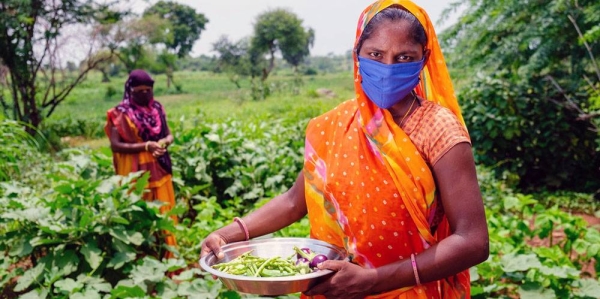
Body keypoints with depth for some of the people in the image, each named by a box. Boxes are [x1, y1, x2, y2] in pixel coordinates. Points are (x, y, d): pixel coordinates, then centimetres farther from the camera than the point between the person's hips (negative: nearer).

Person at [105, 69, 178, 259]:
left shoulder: (157, 108, 7)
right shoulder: (121, 113, -8)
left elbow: (169, 135, 11)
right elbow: (115, 145, -13)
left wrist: (164, 142, -12)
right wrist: (145, 146, -20)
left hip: (159, 170, 5)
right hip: (135, 172, -5)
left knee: (163, 214, 10)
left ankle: (167, 257, 22)